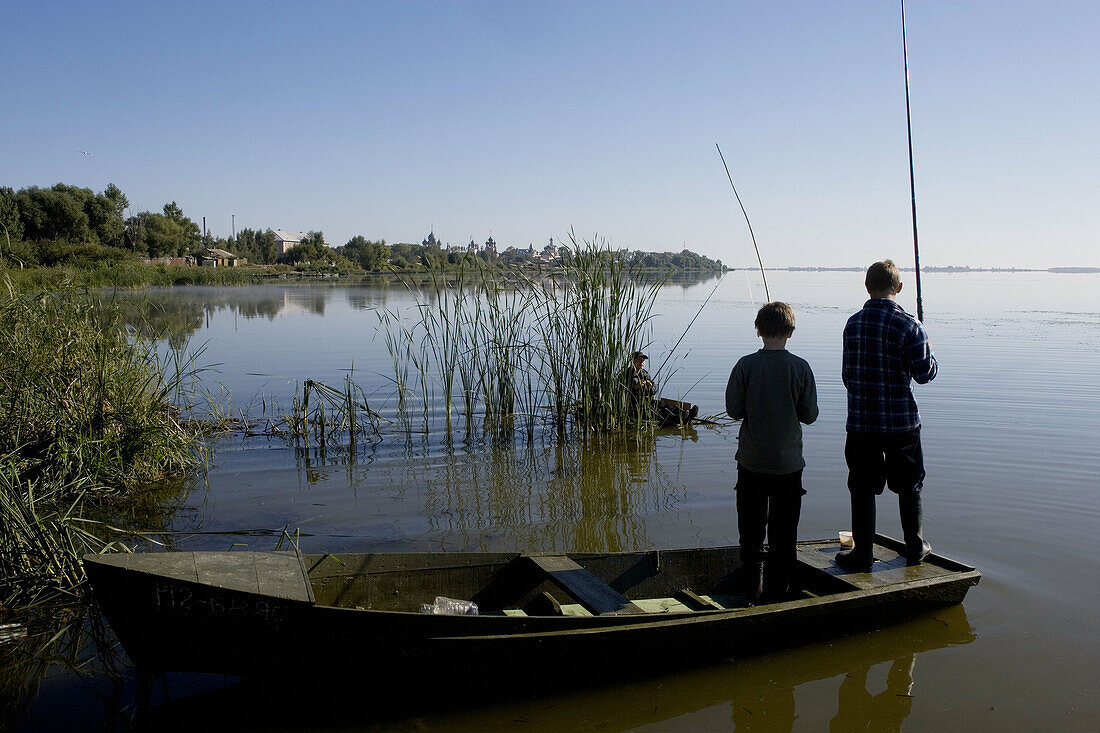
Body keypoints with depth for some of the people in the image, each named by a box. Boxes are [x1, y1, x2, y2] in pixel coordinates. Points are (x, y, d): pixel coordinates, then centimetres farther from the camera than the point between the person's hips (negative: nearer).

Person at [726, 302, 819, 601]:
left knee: (751, 528, 11)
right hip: (788, 461, 0)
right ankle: (779, 589, 18)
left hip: (752, 461, 0)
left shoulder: (746, 365, -10)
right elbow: (810, 414, -3)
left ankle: (752, 590, 16)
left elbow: (733, 409, -6)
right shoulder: (800, 367, -9)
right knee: (784, 530, 11)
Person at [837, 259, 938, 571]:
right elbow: (924, 373, -11)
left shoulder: (853, 323, 0)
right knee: (909, 484, 15)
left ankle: (863, 553, 11)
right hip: (901, 420, -2)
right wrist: (930, 357, 10)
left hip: (861, 420, 2)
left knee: (863, 487, 7)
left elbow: (848, 373, 7)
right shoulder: (908, 325, -11)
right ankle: (915, 546, 27)